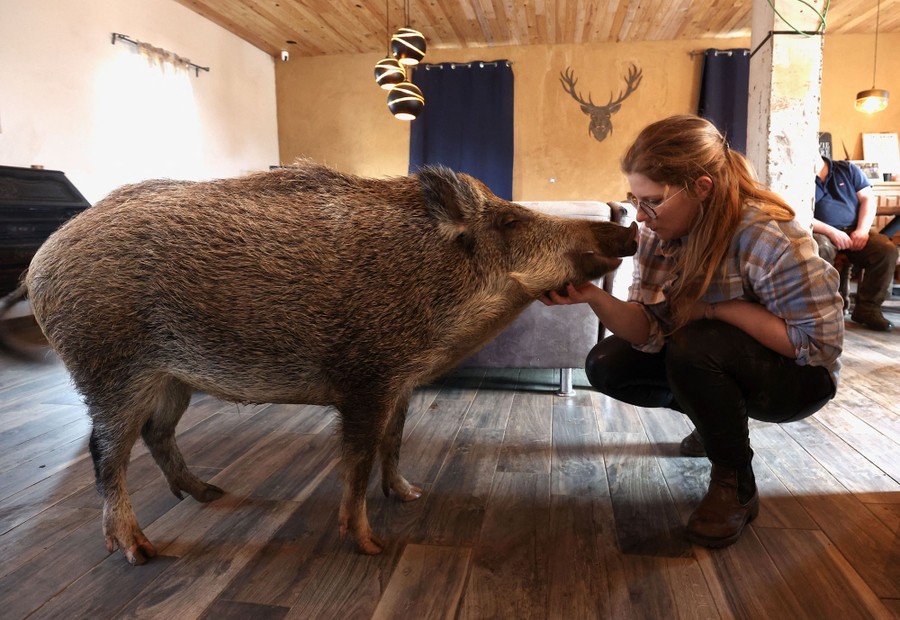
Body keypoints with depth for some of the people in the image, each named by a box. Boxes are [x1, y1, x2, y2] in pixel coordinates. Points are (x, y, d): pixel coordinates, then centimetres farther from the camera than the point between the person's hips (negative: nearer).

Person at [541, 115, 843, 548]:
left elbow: (820, 343, -25)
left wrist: (717, 306, -29)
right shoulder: (659, 232, -11)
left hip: (797, 375, -6)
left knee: (693, 350, -36)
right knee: (606, 365, -9)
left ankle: (736, 484, -10)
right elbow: (648, 331, -16)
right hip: (710, 362, 7)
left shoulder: (768, 237, -30)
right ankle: (716, 416, 15)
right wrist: (594, 297, -35)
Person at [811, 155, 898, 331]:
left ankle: (867, 308, -16)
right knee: (820, 249, -38)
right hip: (822, 234, -3)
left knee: (887, 249, -24)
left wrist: (862, 230, -10)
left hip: (855, 232, 3)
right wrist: (831, 232, -21)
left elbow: (868, 198, 7)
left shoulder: (848, 169, 14)